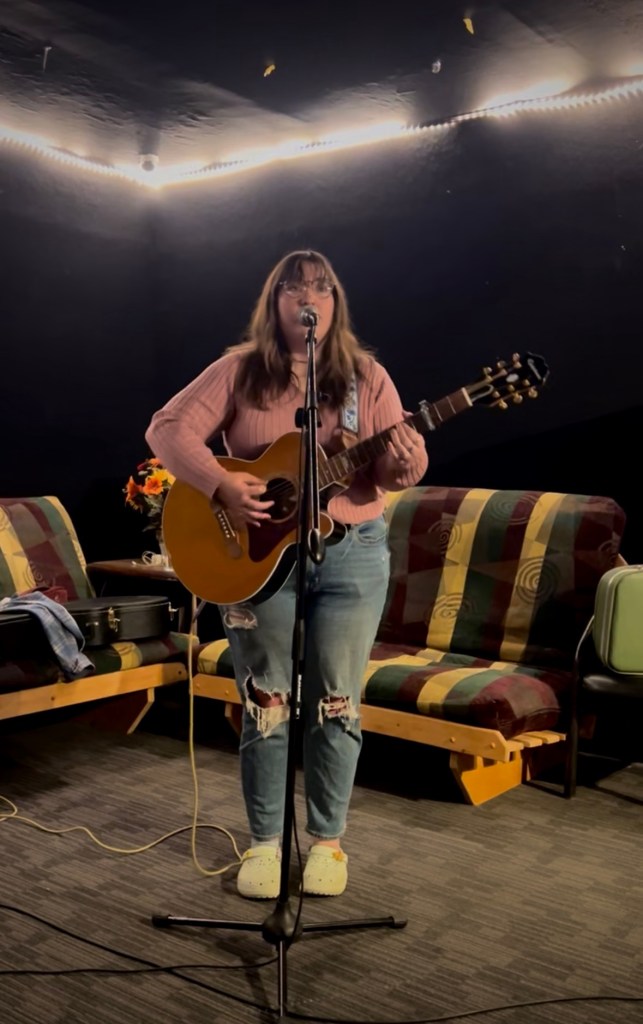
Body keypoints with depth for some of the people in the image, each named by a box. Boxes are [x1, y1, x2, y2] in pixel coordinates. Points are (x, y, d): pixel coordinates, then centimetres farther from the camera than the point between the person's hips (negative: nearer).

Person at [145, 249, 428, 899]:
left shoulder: (366, 376, 4)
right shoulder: (240, 369, 1)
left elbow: (403, 464, -1)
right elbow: (168, 428, -7)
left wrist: (404, 465, -26)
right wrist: (222, 487, -22)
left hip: (352, 553, 1)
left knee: (335, 701, 6)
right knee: (265, 702, 5)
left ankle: (328, 840, 21)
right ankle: (263, 841, 20)